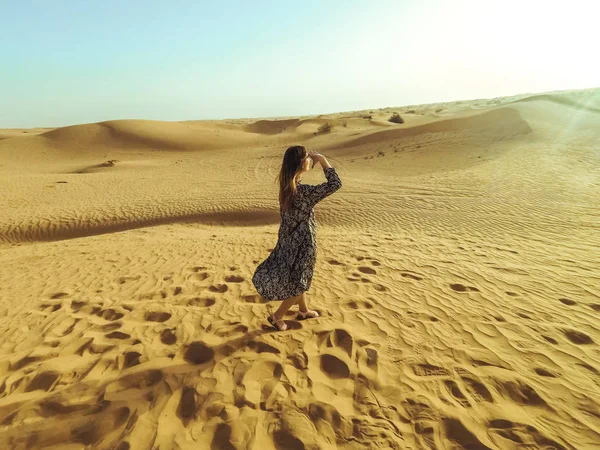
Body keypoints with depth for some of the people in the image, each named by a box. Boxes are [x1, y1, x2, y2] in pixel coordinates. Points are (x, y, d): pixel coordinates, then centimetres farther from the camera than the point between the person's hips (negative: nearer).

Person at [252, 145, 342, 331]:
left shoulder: (286, 185, -5)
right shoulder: (303, 192, -30)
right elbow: (335, 184, -28)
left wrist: (313, 161, 6)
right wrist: (322, 160, -20)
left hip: (289, 239, 9)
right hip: (302, 242, -8)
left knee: (297, 279, 26)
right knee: (299, 283, 12)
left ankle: (303, 310, 47)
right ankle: (276, 317, 25)